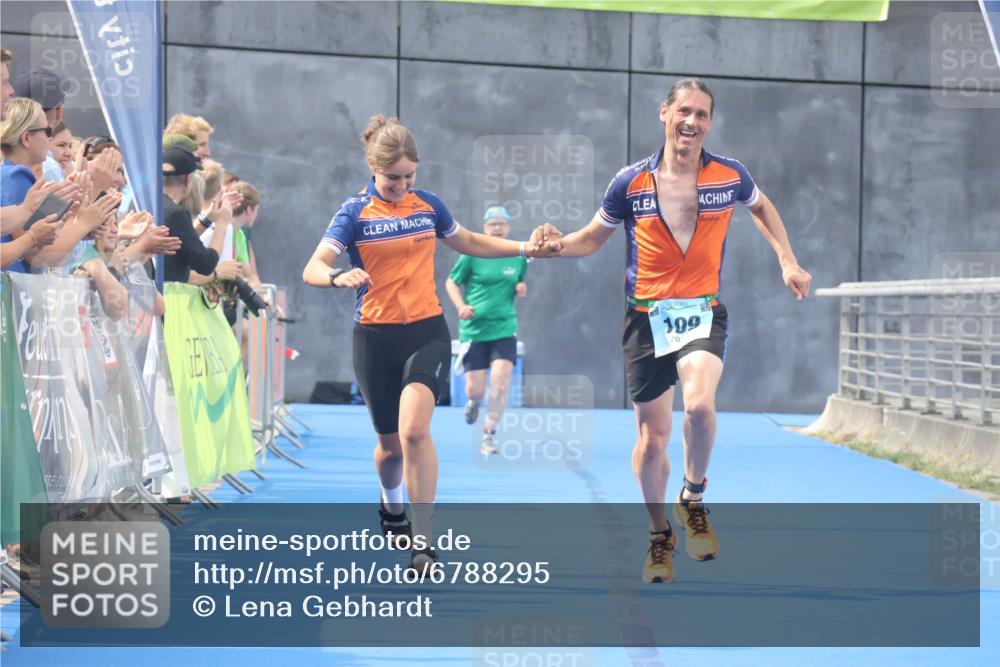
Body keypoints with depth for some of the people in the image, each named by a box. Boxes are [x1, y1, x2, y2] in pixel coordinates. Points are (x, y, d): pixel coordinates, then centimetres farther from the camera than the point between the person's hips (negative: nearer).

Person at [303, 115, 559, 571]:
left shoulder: (429, 205, 4)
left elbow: (471, 243, 23)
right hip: (376, 339, 0)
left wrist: (526, 249, 14)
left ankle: (423, 542, -19)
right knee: (390, 443, 11)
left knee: (414, 430, -22)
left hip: (427, 332, 1)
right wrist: (339, 276, -39)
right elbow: (313, 269, -17)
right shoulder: (354, 213, -6)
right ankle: (391, 507, 45)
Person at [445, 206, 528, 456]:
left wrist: (521, 289, -4)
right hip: (474, 330, -2)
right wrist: (461, 306, -14)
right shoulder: (472, 255, -4)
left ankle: (488, 438, -3)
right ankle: (474, 401, 39)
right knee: (475, 389, -1)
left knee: (500, 383, -15)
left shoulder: (518, 256, 6)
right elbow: (452, 282, 3)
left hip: (504, 329, 2)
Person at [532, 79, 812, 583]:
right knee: (651, 434, 4)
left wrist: (788, 262, 12)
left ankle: (693, 500, 0)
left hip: (703, 313, 0)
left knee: (699, 404, -27)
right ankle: (659, 535, 26)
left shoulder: (729, 176, -3)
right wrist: (557, 243, -13)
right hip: (646, 316, 1)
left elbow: (761, 207, 20)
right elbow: (592, 238, 8)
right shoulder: (630, 183, -5)